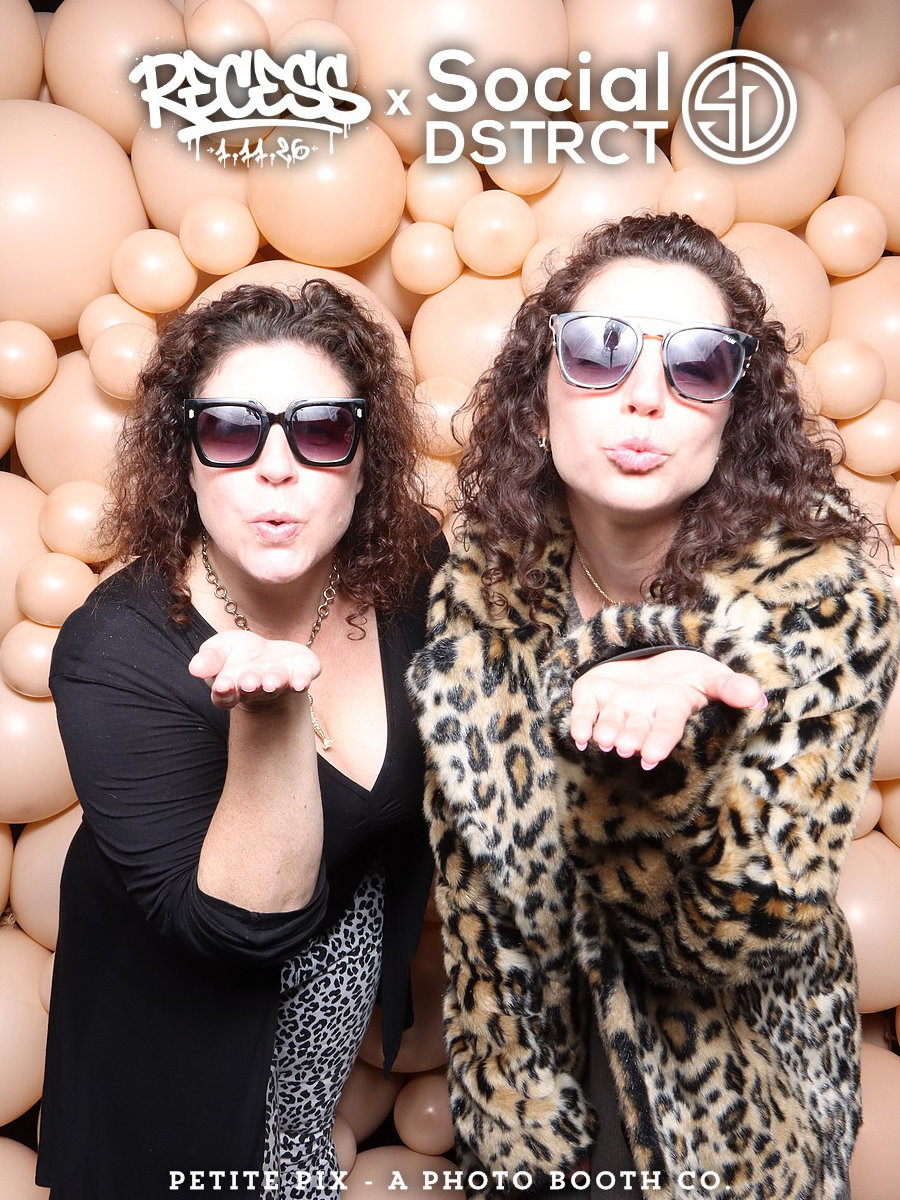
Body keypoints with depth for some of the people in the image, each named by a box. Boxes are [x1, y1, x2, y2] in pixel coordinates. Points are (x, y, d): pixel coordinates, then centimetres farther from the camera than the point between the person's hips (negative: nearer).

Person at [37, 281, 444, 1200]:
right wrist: (269, 713, -45)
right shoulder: (116, 652, -30)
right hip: (191, 1019, -3)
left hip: (361, 946, 4)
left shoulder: (410, 569, -19)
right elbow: (242, 921, -31)